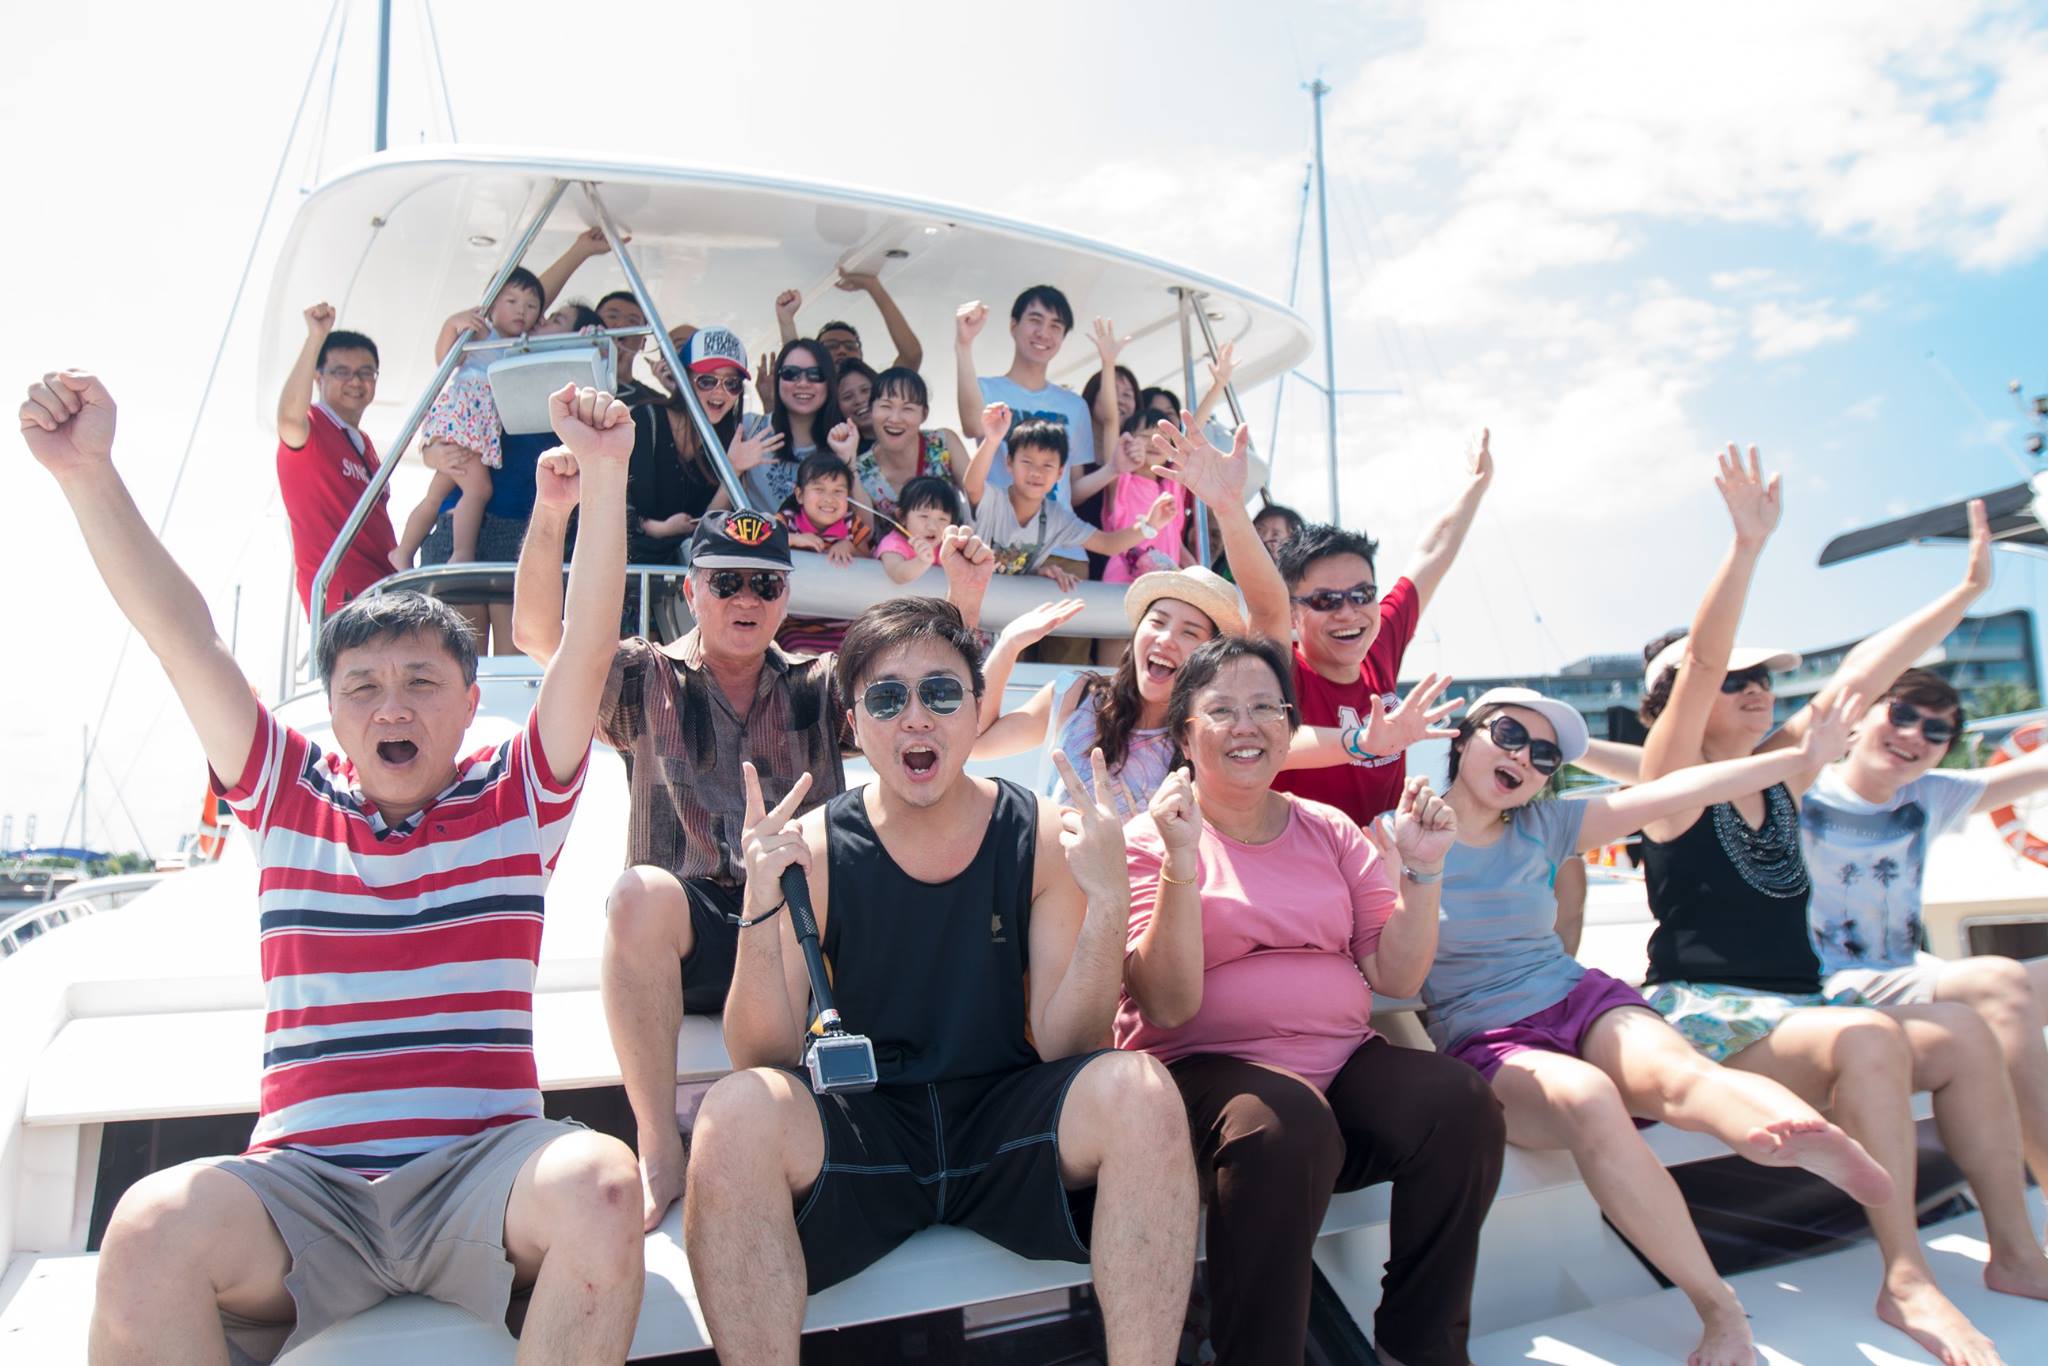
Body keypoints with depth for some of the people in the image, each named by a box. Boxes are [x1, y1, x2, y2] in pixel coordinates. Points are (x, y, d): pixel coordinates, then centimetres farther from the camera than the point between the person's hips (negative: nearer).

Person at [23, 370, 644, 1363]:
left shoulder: (516, 801, 8)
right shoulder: (290, 799, 14)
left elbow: (588, 647, -3)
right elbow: (183, 639, 6)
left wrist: (604, 481, -15)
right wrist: (88, 475, -2)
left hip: (480, 1170, -1)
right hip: (301, 1182, 2)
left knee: (597, 1183, -33)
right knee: (153, 1227, -30)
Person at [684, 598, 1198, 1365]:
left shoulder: (1042, 837, -3)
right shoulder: (812, 849, -4)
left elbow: (1060, 1043, -7)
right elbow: (765, 1061, -7)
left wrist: (1108, 904, -22)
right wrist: (761, 909, -23)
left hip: (1005, 1120, 1)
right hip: (860, 1125, 0)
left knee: (1139, 1090, -28)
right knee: (736, 1114, -31)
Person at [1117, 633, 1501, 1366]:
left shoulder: (1333, 832, 13)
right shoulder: (1149, 839, 0)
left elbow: (1396, 976, 8)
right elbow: (1167, 1006, -12)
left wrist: (1421, 871, -5)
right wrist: (1180, 865, -22)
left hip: (1342, 1057, 5)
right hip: (1204, 1066, -4)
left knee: (1460, 1104, -23)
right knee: (1285, 1126, -36)